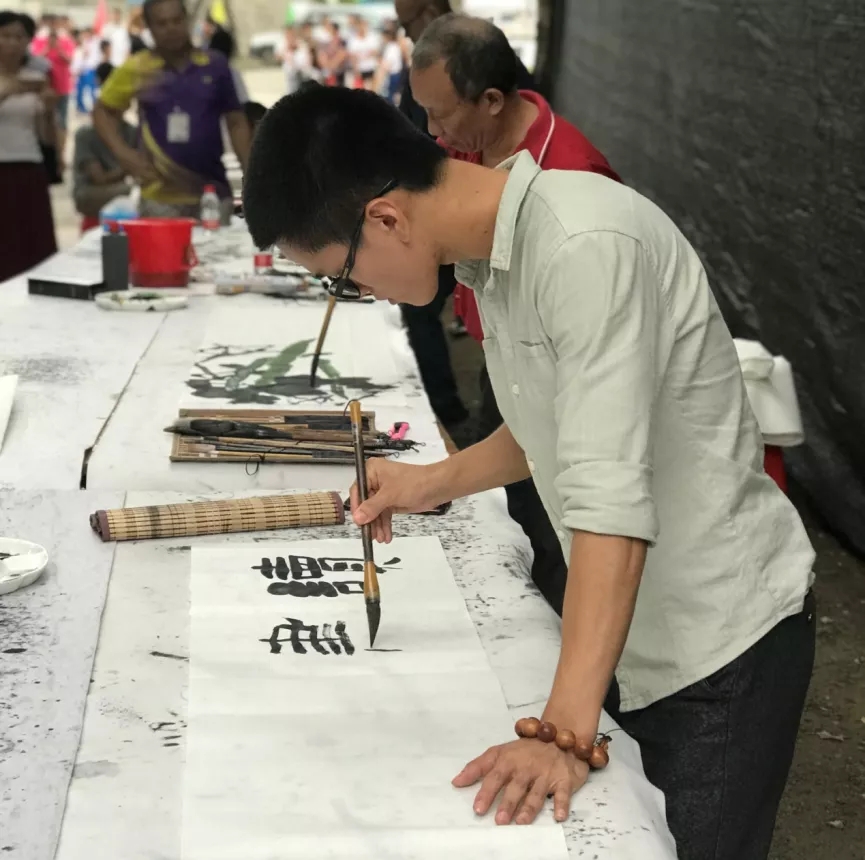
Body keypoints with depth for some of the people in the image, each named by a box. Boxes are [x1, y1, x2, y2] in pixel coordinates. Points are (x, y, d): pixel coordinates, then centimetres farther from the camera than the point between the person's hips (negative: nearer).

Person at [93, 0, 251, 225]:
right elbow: (103, 111, 11)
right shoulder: (136, 69, -1)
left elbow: (236, 122, 7)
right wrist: (122, 152, -5)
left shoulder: (215, 66, 2)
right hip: (160, 197, -1)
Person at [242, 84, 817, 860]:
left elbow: (611, 502, -32)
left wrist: (565, 733, -34)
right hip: (629, 628, 8)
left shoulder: (585, 247, -27)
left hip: (722, 639, -8)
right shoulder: (495, 245, 1)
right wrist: (437, 483, 6)